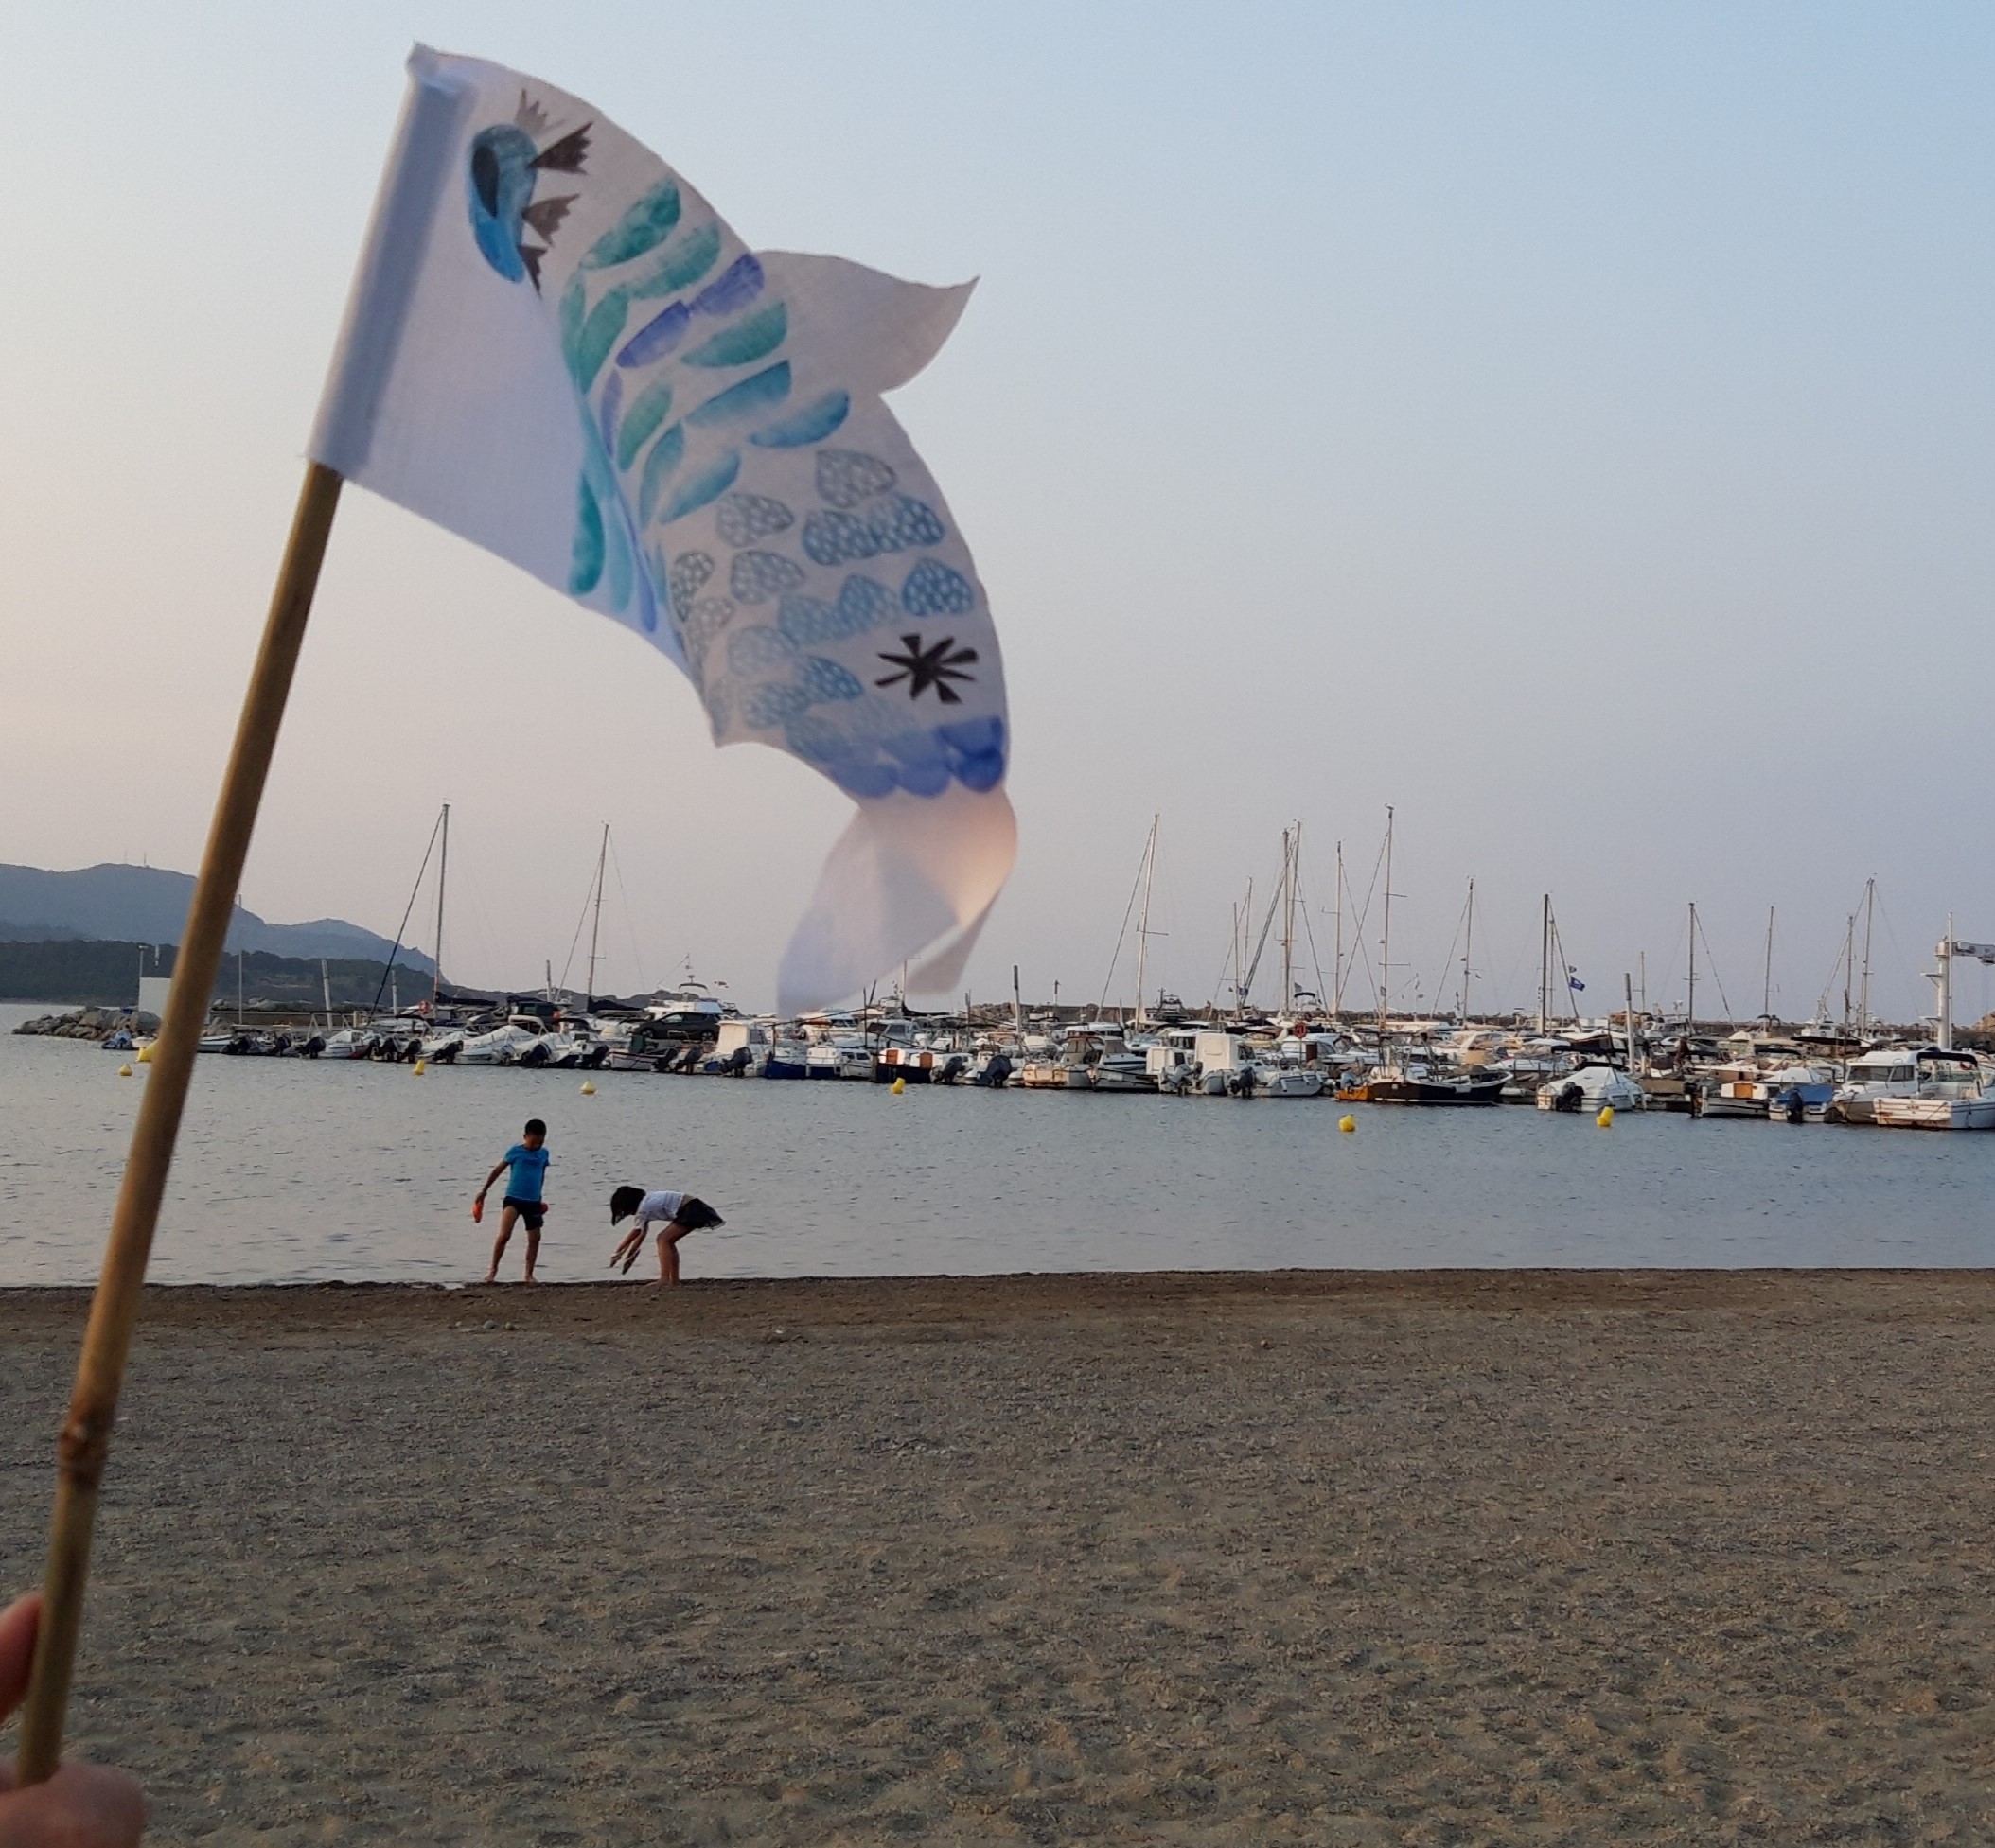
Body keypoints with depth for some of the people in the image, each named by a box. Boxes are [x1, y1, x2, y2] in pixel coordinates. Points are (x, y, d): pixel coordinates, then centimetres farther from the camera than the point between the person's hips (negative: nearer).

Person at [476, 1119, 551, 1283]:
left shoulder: (544, 1153, 6)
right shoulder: (515, 1151, -6)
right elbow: (498, 1170, 3)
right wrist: (484, 1190, 6)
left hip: (533, 1201, 4)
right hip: (513, 1198, -4)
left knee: (535, 1238, 6)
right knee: (504, 1235, -18)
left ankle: (529, 1274, 18)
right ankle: (493, 1270, -3)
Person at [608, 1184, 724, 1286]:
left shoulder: (644, 1207, -11)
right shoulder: (647, 1203, 16)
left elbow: (635, 1233, -5)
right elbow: (640, 1235, 22)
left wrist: (617, 1253, 4)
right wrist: (631, 1257, 24)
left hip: (692, 1210, -10)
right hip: (694, 1209, 10)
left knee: (663, 1239, -11)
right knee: (667, 1240, 12)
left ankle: (664, 1279, -16)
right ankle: (674, 1281, 13)